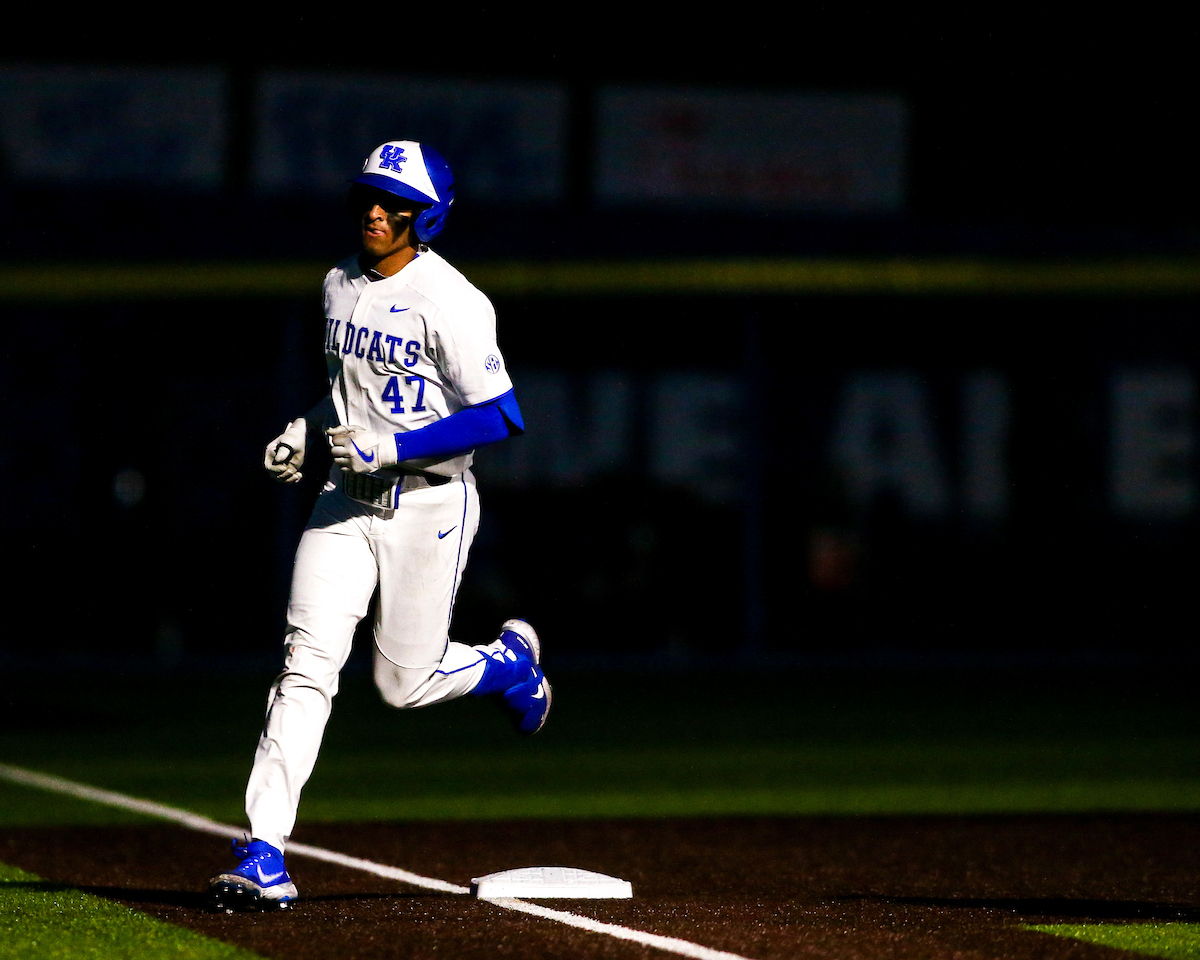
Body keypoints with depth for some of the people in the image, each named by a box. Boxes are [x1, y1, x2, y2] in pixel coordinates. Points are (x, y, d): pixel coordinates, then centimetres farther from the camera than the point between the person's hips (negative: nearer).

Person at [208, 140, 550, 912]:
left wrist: (391, 447, -22)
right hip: (347, 500, 5)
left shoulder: (451, 303, -15)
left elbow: (500, 417, -17)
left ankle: (511, 661, 37)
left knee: (406, 683, 3)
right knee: (307, 666, -8)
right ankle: (264, 857, -13)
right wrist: (305, 433, 7)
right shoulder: (342, 285, 9)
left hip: (428, 506, -5)